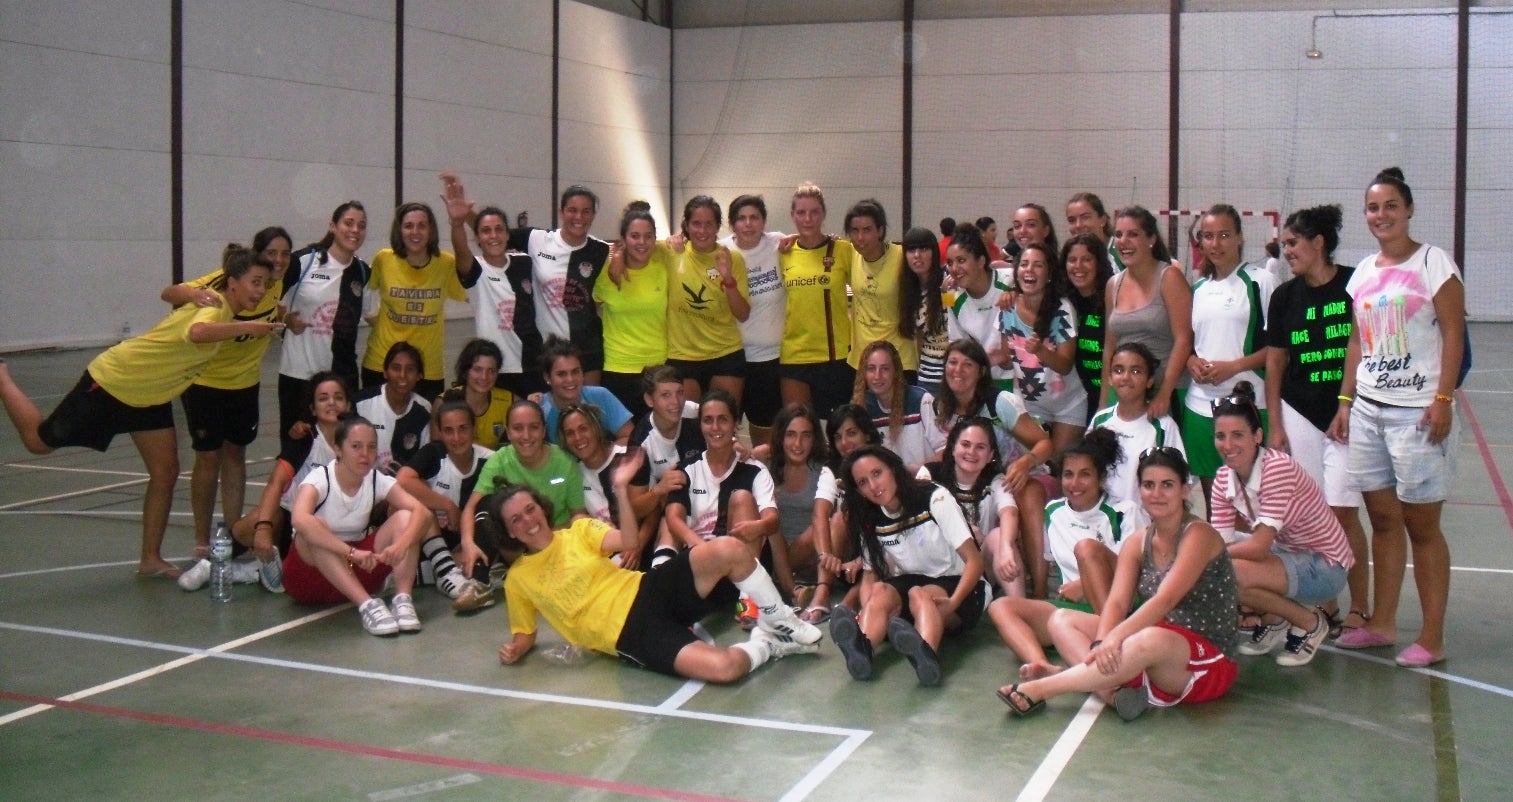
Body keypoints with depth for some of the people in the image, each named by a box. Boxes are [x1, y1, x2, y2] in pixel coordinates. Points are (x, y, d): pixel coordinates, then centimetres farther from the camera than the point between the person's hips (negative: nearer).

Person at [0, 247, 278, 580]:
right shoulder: (214, 304, -29)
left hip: (150, 396, 8)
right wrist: (247, 327, -57)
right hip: (112, 381, -8)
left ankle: (150, 560, 14)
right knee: (38, 441, 6)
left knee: (165, 474, 3)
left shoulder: (226, 310, -2)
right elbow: (197, 332, -53)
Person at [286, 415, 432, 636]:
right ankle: (366, 604, -42)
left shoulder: (378, 481, -6)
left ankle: (403, 598, -32)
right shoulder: (319, 479, -18)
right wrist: (352, 552, -47)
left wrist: (401, 544, -40)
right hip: (311, 571, -4)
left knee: (404, 518, -16)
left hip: (357, 572, 4)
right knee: (315, 530, -35)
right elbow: (300, 519, -40)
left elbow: (422, 512, -20)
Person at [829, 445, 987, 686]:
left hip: (955, 586, -4)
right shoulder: (871, 522, 3)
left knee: (919, 594, -36)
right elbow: (870, 574, 1)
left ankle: (926, 655, -69)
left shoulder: (935, 499, -12)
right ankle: (861, 649, -58)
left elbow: (974, 560, -15)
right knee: (880, 591, -28)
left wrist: (952, 603, -32)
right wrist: (868, 612, -22)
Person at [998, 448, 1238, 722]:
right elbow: (1117, 603, -6)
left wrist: (1115, 638, -38)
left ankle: (1039, 689, -36)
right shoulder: (1137, 544, 8)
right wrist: (1101, 644, -26)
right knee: (1061, 619, -5)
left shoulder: (1198, 535, -11)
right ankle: (1112, 691, -33)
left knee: (1152, 640, -40)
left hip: (1206, 664, -7)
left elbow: (1165, 600, -25)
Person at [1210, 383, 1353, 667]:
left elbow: (1259, 547, -29)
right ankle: (1273, 621, 10)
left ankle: (1310, 623, -4)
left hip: (1325, 566, -7)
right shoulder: (1223, 479, -5)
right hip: (1288, 555, 7)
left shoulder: (1278, 468, -26)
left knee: (1228, 574, -29)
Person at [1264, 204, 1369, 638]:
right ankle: (1324, 607, 16)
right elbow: (1275, 362, 9)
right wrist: (1274, 426, 6)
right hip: (1298, 415, 4)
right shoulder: (1284, 296, 6)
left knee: (1342, 513, -5)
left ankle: (1359, 610, 8)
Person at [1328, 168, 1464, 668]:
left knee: (1421, 524, -2)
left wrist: (1443, 400, -16)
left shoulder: (1432, 262, -5)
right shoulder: (1363, 272, 13)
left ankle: (1432, 637, 5)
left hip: (1418, 410, -6)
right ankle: (1381, 623, 19)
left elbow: (1454, 333, -9)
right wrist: (1345, 401, 12)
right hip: (1368, 407, 6)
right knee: (1382, 520, 11)